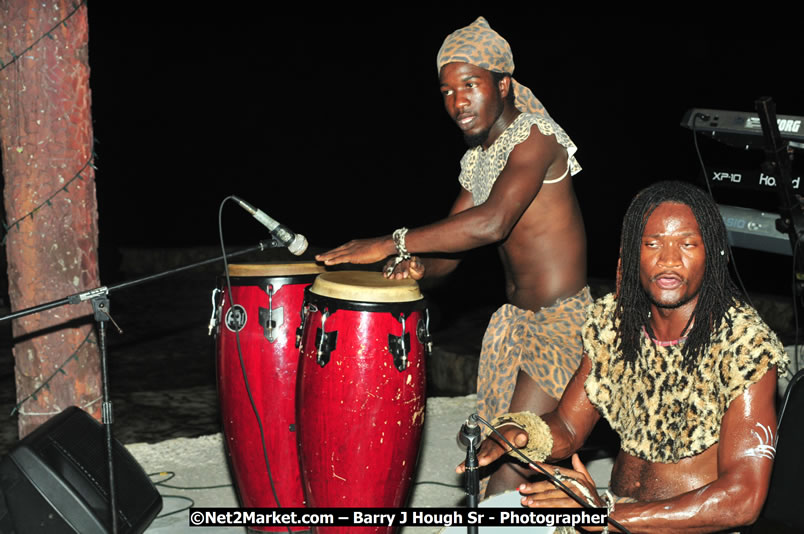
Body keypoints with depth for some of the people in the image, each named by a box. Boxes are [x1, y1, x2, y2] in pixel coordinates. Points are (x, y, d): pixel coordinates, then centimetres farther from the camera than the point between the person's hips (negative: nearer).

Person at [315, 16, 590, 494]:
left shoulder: (535, 135, -17)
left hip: (564, 321, -9)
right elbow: (449, 257, 11)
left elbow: (491, 223, -32)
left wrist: (391, 243, -29)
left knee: (514, 463, -14)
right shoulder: (475, 161, 11)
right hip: (515, 319, 9)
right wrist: (416, 265, -13)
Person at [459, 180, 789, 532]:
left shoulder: (747, 344, -15)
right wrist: (518, 432, -16)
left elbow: (743, 500, -21)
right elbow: (567, 428, 8)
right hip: (614, 501, 5)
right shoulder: (611, 320, 2)